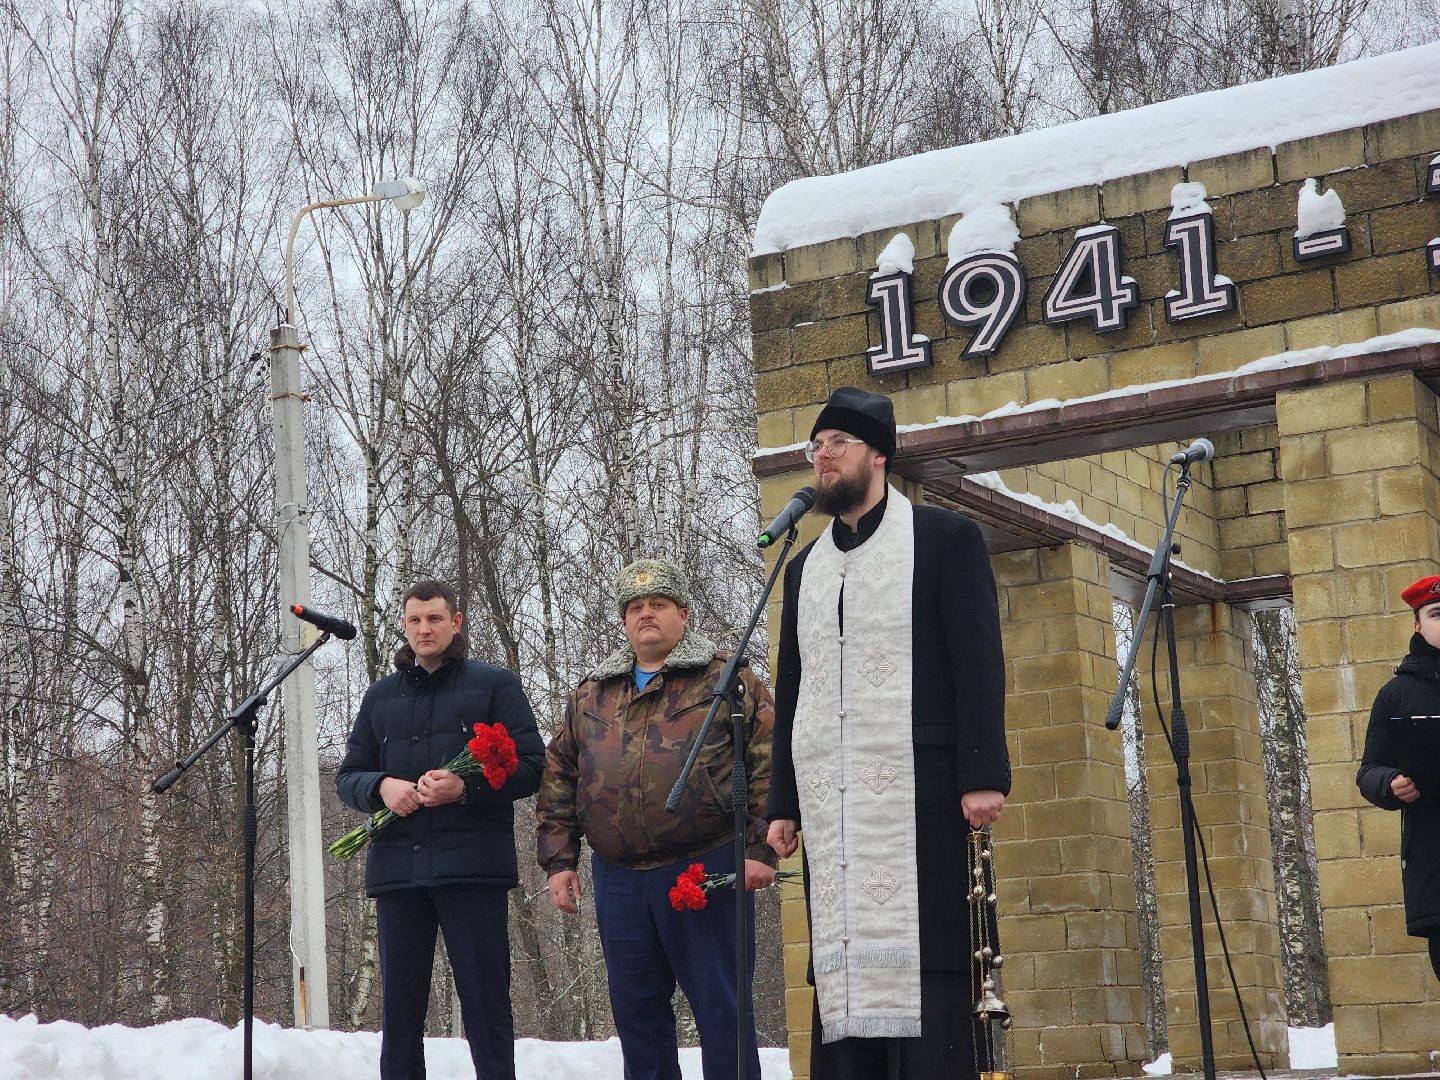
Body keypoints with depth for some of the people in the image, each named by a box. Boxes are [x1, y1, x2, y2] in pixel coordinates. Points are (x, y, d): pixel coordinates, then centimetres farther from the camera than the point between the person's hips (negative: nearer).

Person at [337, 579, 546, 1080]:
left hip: (472, 867, -4)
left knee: (485, 1001, -4)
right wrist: (381, 786, -5)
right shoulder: (381, 696, 20)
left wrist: (466, 787, -15)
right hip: (397, 866, 4)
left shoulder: (493, 684, 7)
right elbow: (347, 777, 19)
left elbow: (531, 766, 1)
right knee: (399, 1005, 6)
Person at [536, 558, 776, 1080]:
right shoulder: (590, 695, 16)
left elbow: (770, 763, -4)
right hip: (618, 877, 5)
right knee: (636, 1012, 11)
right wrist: (558, 860, 9)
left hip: (707, 873, -5)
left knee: (720, 1008, -1)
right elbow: (557, 781, 18)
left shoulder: (727, 680, 2)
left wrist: (761, 848, -11)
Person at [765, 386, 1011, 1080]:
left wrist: (984, 773, -12)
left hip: (917, 785, -5)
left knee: (922, 964, -9)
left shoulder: (943, 538, 6)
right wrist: (784, 802, 13)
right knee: (841, 965, 0)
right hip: (830, 796, 5)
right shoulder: (805, 568, 21)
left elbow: (978, 661, -2)